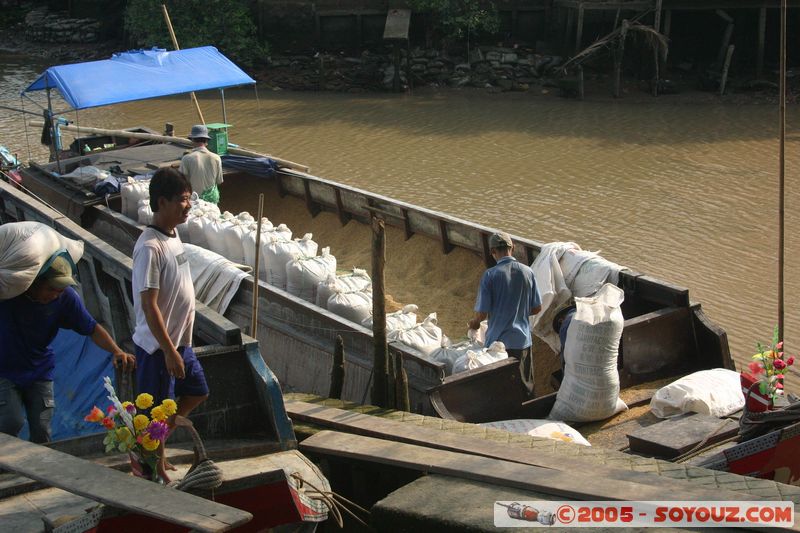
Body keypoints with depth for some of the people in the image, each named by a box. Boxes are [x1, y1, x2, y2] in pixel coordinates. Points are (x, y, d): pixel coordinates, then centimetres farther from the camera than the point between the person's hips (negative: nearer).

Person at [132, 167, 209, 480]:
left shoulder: (173, 236, 6)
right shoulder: (150, 247, -24)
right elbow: (149, 305, -24)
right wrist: (170, 351, -22)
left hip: (179, 340, 10)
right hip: (158, 346, -10)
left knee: (197, 392, 22)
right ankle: (157, 468, 22)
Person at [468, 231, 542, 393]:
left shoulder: (490, 275, -14)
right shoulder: (527, 272, -3)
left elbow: (482, 314, -13)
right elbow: (537, 308, 5)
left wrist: (474, 322, 10)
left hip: (499, 342, -3)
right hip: (523, 340, 3)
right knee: (527, 387, 16)